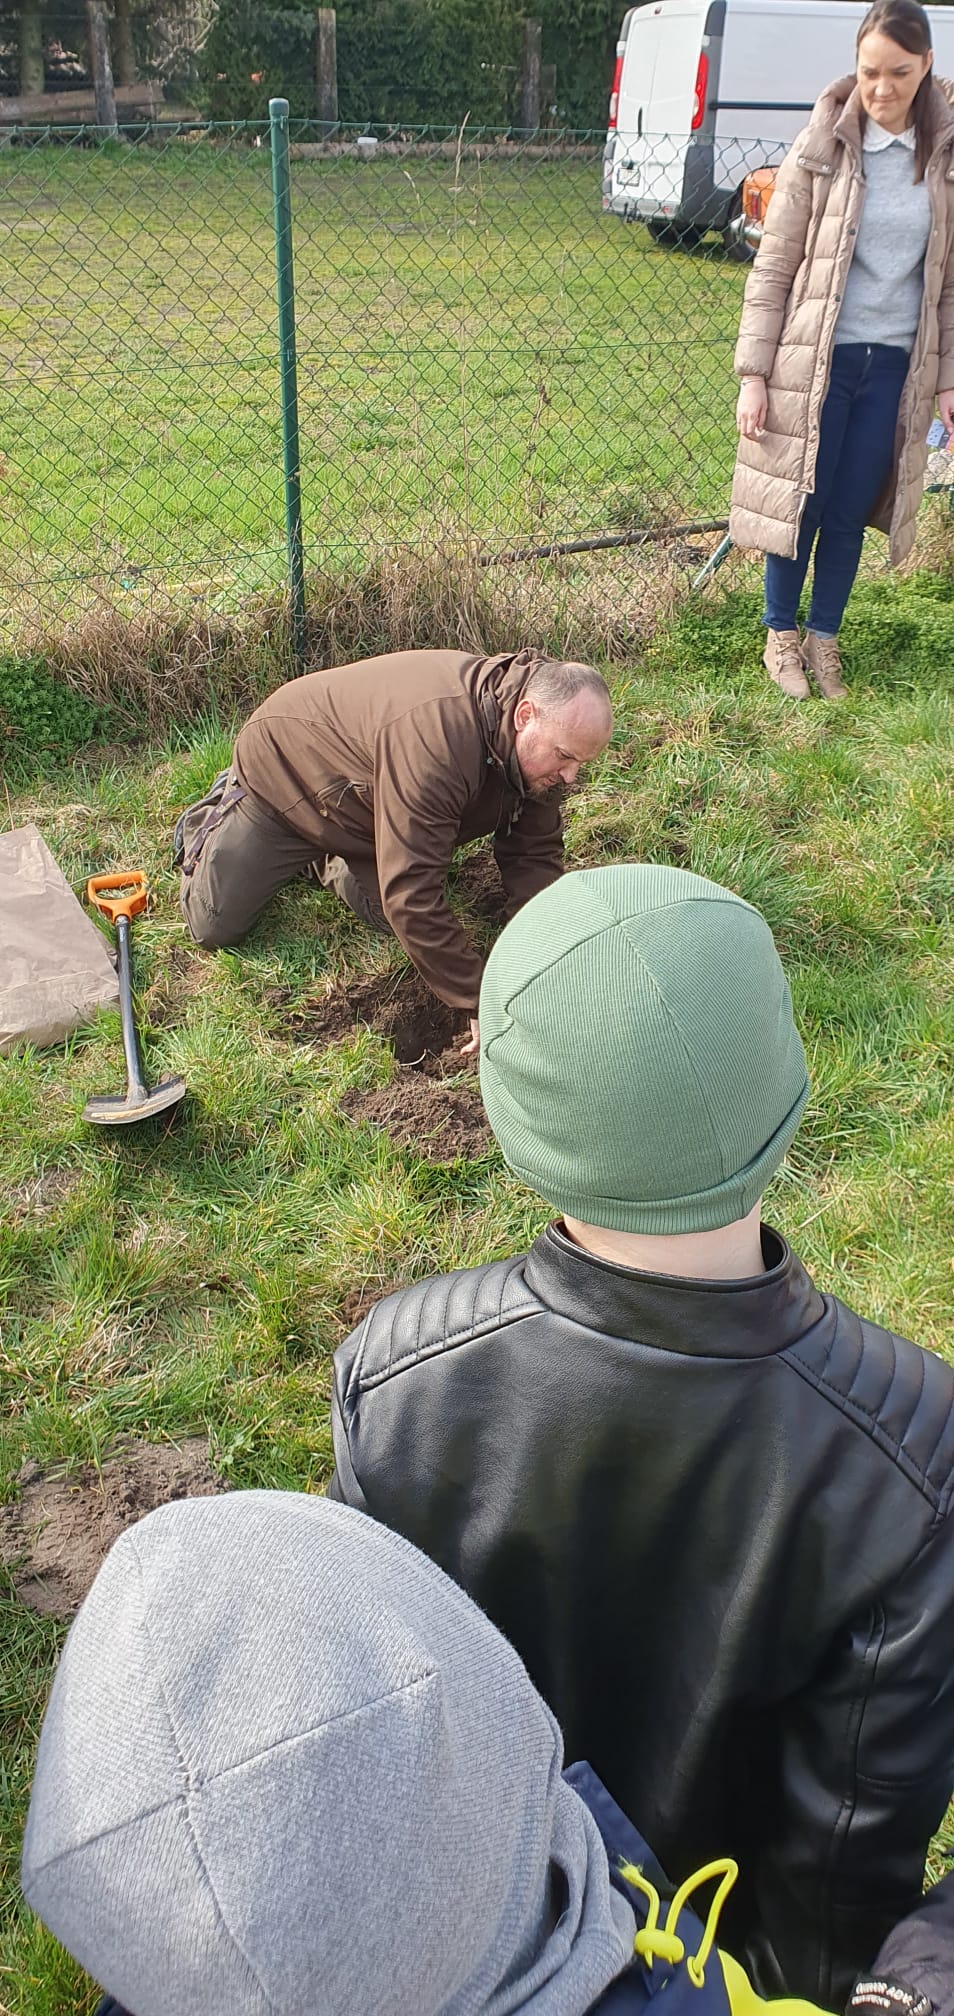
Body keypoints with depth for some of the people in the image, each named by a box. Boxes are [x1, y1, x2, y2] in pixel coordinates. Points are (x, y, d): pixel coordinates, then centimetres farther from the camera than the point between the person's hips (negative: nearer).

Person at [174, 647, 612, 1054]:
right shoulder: (436, 737, -46)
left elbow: (534, 856, -12)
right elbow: (412, 897, -45)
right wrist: (480, 1006, -41)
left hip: (358, 798, 7)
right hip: (283, 779, -6)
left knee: (386, 918, -2)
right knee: (216, 926, -2)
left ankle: (326, 857, 24)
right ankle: (210, 819, 27)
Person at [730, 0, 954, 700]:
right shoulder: (822, 150, -5)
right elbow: (773, 267, -4)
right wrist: (754, 372, -9)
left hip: (896, 366, 3)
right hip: (818, 359, -2)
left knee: (851, 514, 7)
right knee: (800, 505, 3)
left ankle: (824, 638, 24)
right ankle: (781, 635, 23)